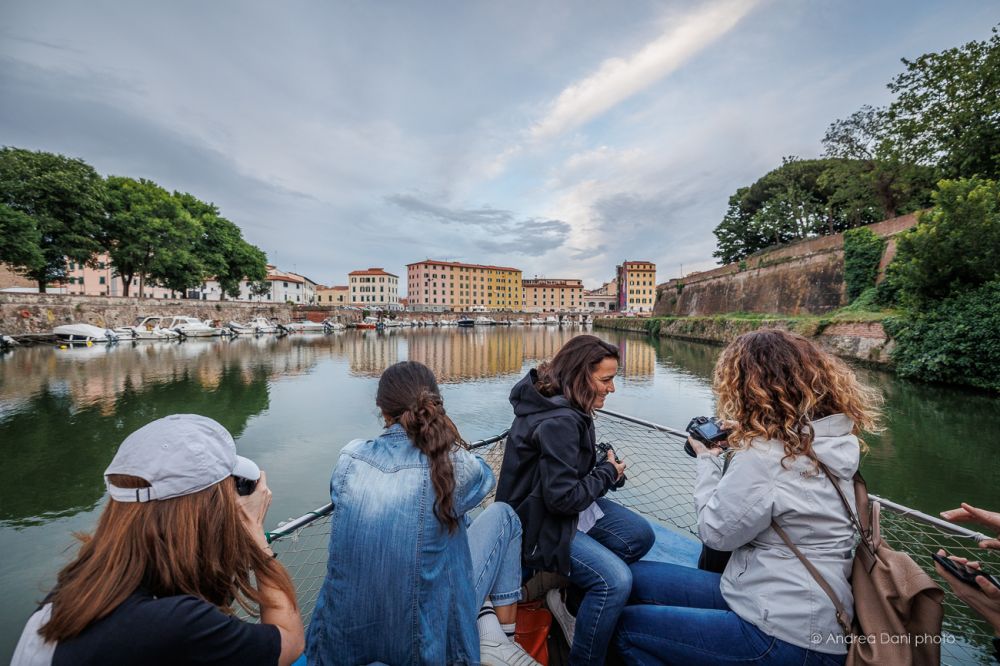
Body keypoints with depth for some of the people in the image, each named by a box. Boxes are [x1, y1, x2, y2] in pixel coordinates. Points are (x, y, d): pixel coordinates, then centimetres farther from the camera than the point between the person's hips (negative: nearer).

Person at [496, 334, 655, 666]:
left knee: (641, 536, 3)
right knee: (616, 580, -20)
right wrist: (608, 473, -13)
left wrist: (604, 464, -1)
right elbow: (563, 498, -28)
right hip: (540, 525, -10)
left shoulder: (567, 405, 1)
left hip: (572, 506, 10)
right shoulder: (557, 421, -30)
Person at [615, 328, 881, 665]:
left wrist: (706, 460, -4)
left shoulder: (766, 454, -28)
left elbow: (716, 531, -14)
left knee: (628, 626, 0)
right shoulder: (827, 439, 0)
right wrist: (733, 447, 4)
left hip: (790, 637, -8)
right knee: (635, 577, 8)